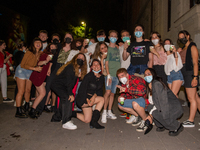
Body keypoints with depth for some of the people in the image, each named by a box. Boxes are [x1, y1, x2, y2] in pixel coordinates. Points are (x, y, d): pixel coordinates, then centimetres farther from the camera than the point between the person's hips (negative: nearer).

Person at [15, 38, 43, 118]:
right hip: (22, 71, -6)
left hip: (30, 72, 6)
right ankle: (18, 111, -2)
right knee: (21, 91, -7)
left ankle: (27, 105, 34)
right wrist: (35, 68, -26)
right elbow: (23, 65, -20)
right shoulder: (29, 52, -21)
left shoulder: (40, 54, -4)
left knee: (28, 90, 12)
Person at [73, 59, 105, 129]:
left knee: (87, 120, 12)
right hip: (82, 99, -7)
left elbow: (100, 90, 3)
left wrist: (94, 96, -16)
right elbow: (82, 89, -18)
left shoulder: (102, 77, 4)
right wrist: (87, 100, -25)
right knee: (102, 99, -23)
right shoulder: (89, 76, -17)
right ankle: (94, 121, -18)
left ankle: (72, 113, 28)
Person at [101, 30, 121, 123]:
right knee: (108, 92, -16)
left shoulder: (117, 49, 17)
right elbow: (106, 63, -6)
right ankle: (104, 112, -8)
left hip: (117, 74, 5)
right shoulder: (107, 48, 0)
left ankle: (109, 112, 16)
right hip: (109, 74, -5)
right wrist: (108, 75, -14)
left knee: (112, 93, 8)